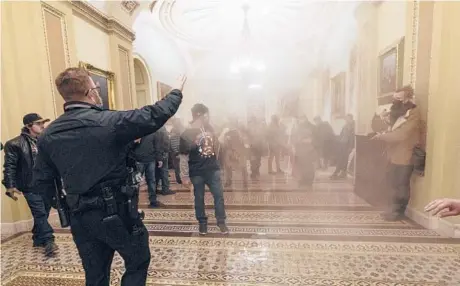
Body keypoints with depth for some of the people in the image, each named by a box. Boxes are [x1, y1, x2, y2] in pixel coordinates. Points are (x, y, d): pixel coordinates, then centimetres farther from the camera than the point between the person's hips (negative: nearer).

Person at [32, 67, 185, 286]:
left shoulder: (48, 135, 0)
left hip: (79, 217, 6)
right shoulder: (110, 121, -19)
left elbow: (41, 181, 7)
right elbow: (156, 115, -13)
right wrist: (176, 92, 2)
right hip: (117, 212, -5)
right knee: (138, 262, 19)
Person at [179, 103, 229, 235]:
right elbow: (183, 157, -11)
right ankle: (202, 223, 30)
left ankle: (221, 221, 23)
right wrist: (185, 175, -10)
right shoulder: (187, 134, -13)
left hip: (213, 169, 4)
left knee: (219, 195, 7)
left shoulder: (209, 128, 3)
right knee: (199, 198, 11)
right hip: (197, 172, -4)